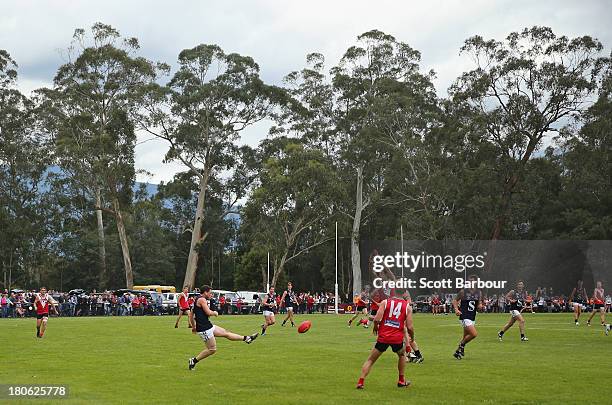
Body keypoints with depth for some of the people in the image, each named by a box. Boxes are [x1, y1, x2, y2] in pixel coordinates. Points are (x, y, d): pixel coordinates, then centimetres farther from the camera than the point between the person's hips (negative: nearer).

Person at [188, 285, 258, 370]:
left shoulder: (197, 300, 16)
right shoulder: (202, 299, -15)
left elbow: (191, 315, 21)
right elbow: (209, 313, -21)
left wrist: (193, 327, 25)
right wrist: (215, 313, 0)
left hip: (208, 326, 11)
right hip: (205, 329, -11)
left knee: (225, 333, 15)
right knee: (212, 349, -5)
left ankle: (246, 338, 21)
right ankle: (194, 360, 1)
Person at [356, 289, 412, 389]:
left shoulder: (385, 302, 3)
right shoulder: (407, 306, 4)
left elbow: (377, 319, -9)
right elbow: (409, 327, -1)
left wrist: (375, 327, 12)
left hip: (383, 337, -1)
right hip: (397, 338, 1)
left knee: (370, 360, 10)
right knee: (402, 355, 31)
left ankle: (360, 382, -2)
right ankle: (401, 381, 33)